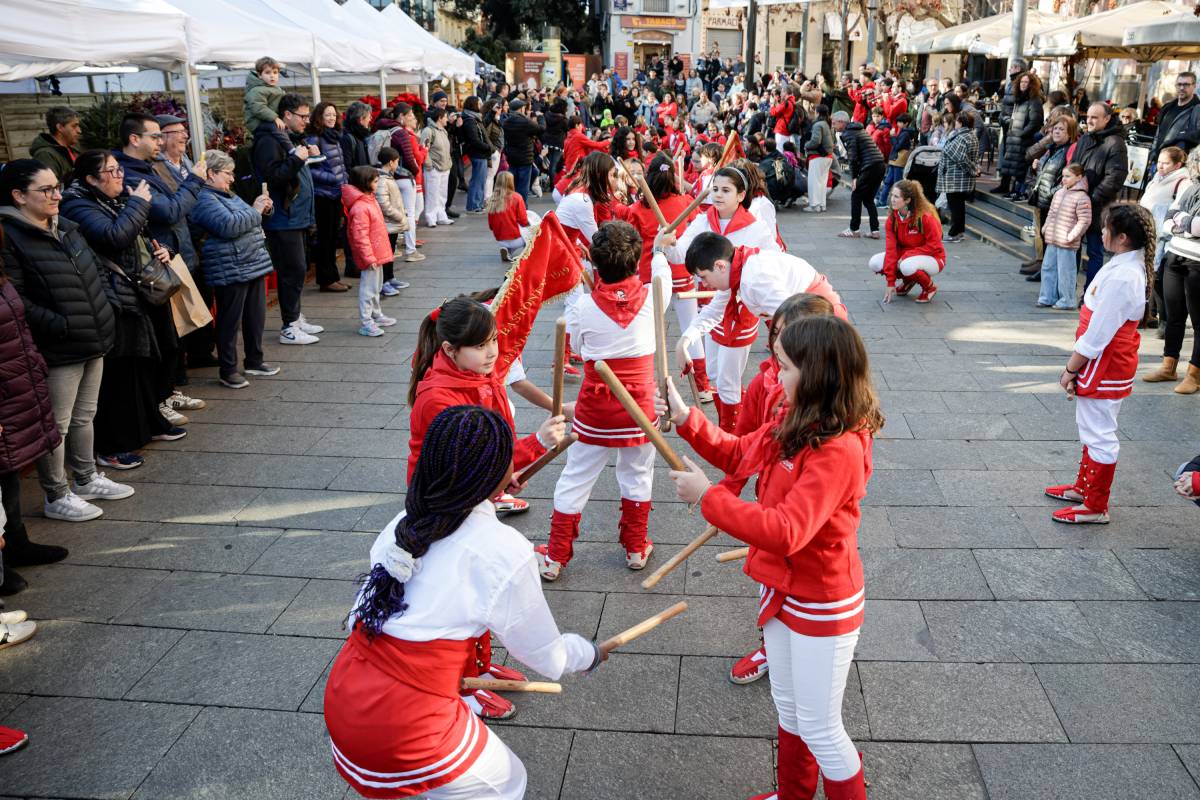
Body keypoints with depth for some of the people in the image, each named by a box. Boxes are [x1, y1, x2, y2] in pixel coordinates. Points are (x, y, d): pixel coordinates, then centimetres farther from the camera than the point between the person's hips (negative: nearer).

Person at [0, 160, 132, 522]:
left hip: (92, 341, 8)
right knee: (57, 424, 3)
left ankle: (85, 479, 34)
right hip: (57, 350, -8)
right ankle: (56, 497, 16)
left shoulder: (65, 227, 11)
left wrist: (101, 319, 13)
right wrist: (61, 325, -22)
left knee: (84, 416, 19)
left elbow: (91, 276, 20)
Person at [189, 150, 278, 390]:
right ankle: (228, 370, 9)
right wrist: (255, 210, -13)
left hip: (253, 264, 9)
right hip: (230, 270, -9)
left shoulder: (227, 194, 19)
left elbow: (246, 221, 29)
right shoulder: (204, 199, -11)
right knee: (230, 321, 0)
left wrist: (263, 209, 9)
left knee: (256, 316, 15)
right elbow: (228, 226, -24)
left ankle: (254, 361, 29)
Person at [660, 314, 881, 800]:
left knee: (819, 729, 9)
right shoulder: (797, 427, -3)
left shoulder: (840, 450, -31)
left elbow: (785, 532, -37)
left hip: (822, 608, -9)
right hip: (783, 592, 9)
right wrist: (686, 419, -1)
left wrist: (707, 496, -30)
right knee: (789, 710, 26)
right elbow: (739, 454, 12)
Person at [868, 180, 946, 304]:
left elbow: (935, 246, -20)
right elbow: (891, 248, -14)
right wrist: (890, 283, -17)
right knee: (875, 263, -15)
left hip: (931, 257, -6)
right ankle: (908, 280, 11)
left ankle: (929, 287, -4)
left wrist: (908, 254, -26)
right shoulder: (892, 218, -9)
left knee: (908, 266, -39)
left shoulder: (925, 216, -25)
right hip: (905, 254, 6)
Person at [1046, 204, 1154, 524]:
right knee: (1093, 430, 23)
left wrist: (1071, 370, -14)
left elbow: (1098, 333, -24)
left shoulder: (1121, 277, -27)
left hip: (1105, 369, -10)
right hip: (1108, 366, 10)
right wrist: (1074, 365, 14)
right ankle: (1084, 488, 39)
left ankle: (1095, 507, 15)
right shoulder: (1129, 267, 5)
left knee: (1099, 435, 2)